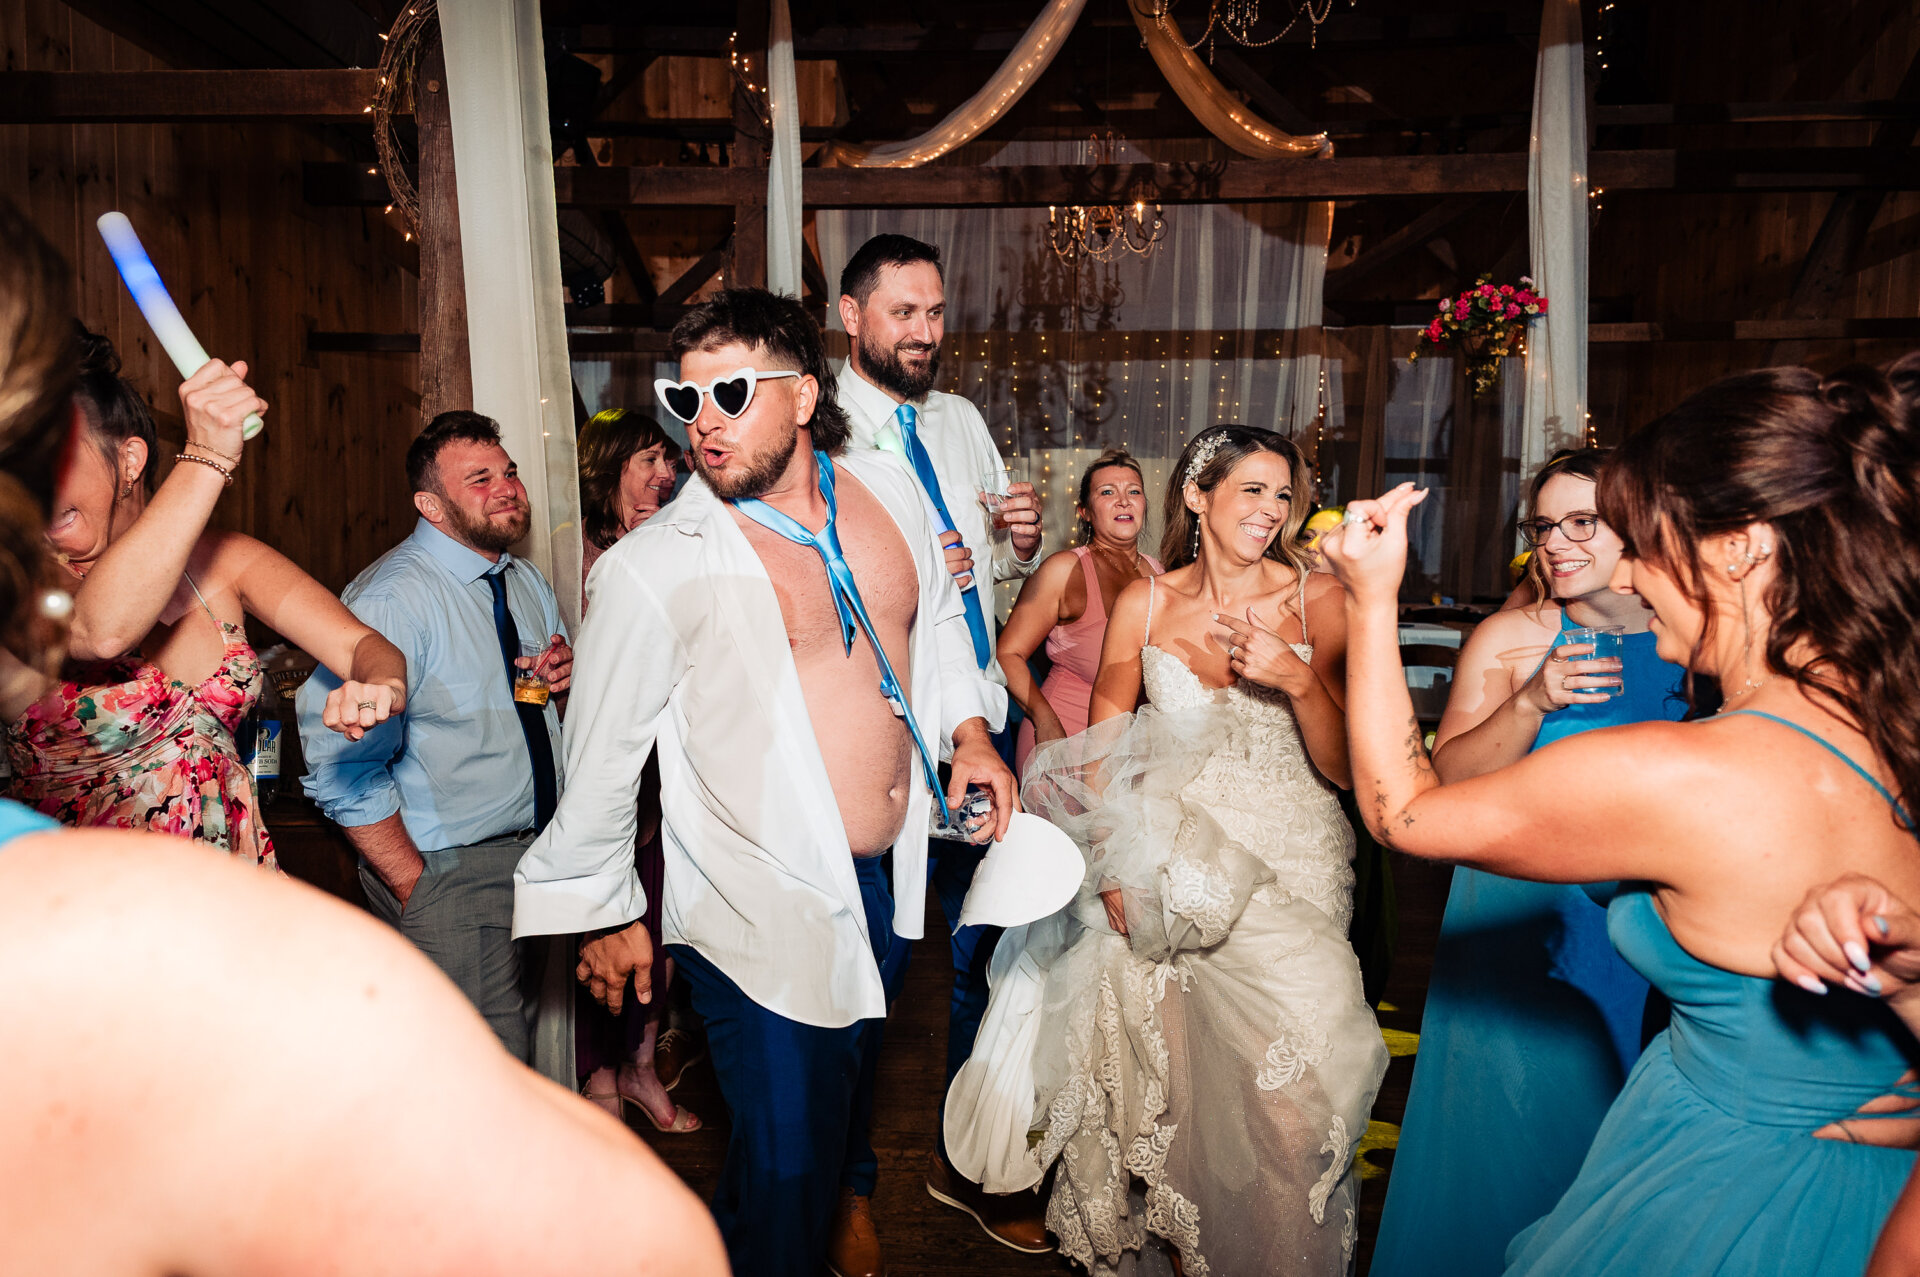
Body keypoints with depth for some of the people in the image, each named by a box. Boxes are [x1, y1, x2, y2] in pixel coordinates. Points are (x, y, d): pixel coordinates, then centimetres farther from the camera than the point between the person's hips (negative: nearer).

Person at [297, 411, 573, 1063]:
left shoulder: (529, 583, 9)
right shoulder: (389, 600, -17)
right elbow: (345, 774, -19)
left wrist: (565, 678, -2)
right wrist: (416, 891, -16)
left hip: (540, 856, 7)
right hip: (451, 875, -7)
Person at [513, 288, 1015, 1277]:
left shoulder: (887, 490, -2)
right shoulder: (656, 568, -18)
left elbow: (935, 618, 16)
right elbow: (600, 757, -9)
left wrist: (969, 730, 4)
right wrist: (607, 912, -1)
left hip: (887, 880, 6)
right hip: (765, 915, -6)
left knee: (856, 1067, 31)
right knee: (786, 1170, 4)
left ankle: (849, 1192, 63)